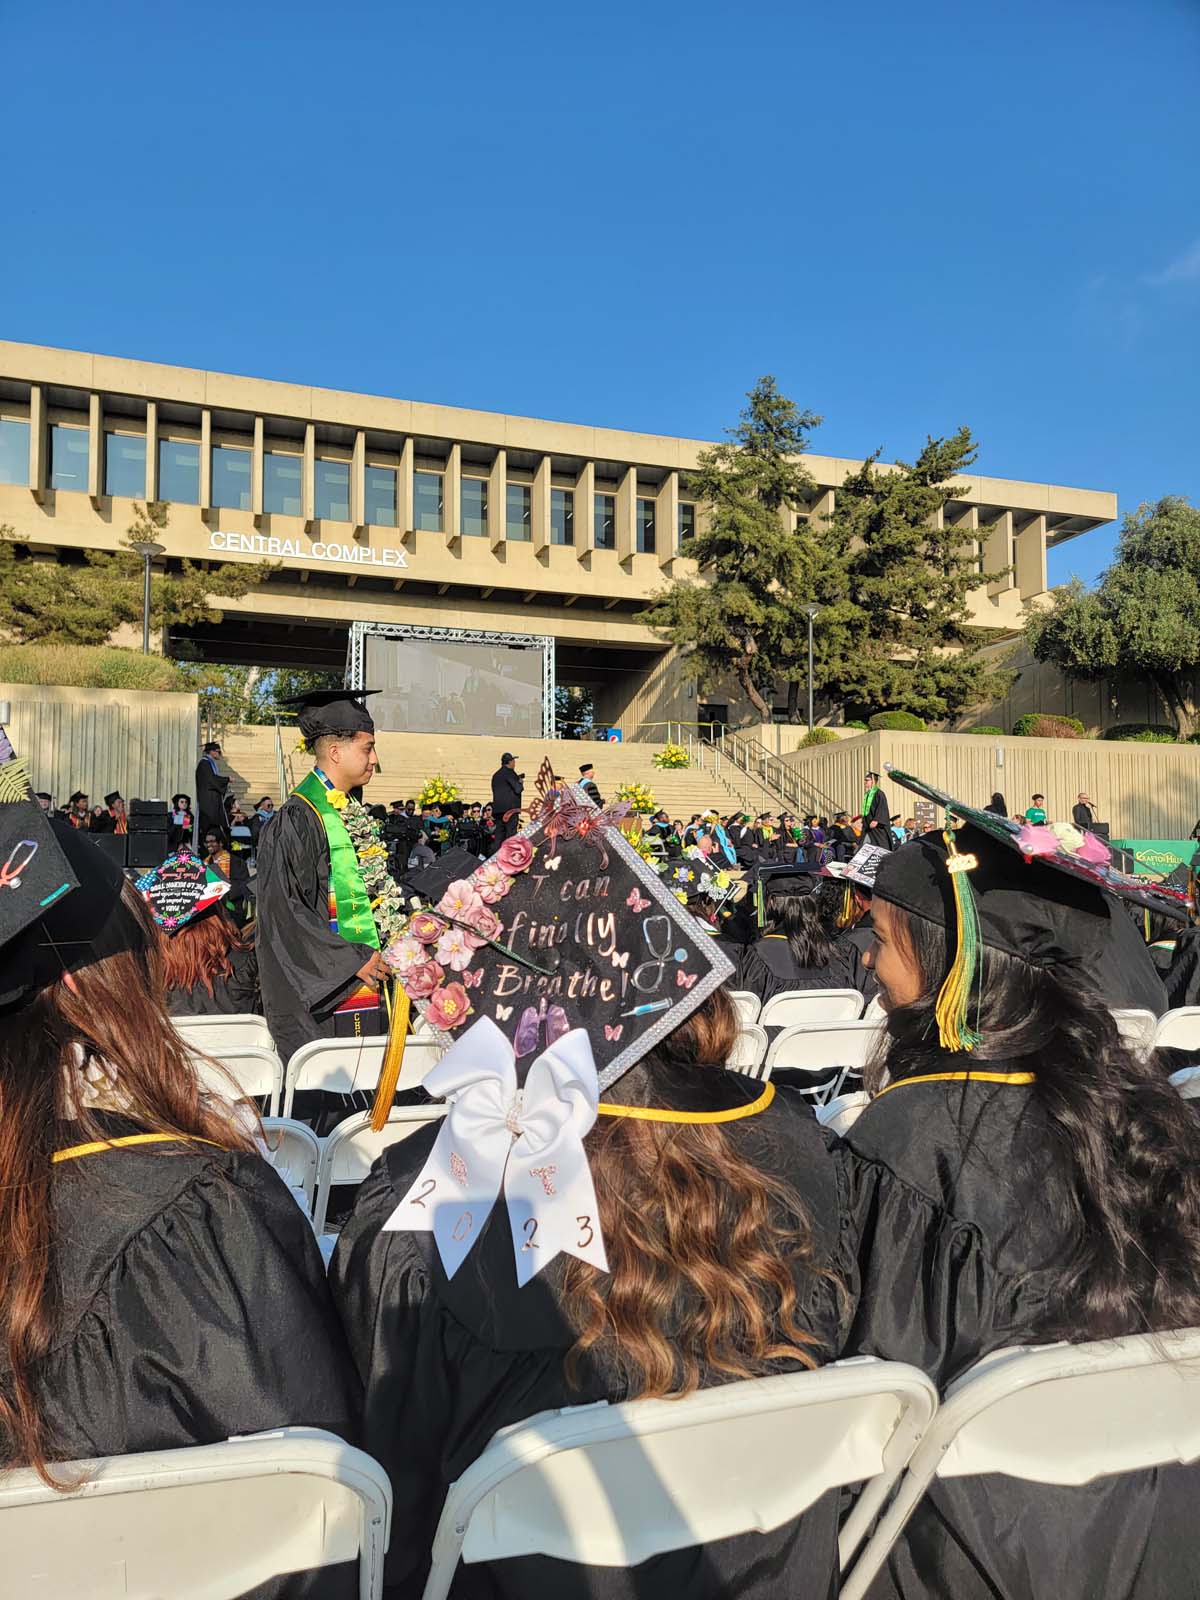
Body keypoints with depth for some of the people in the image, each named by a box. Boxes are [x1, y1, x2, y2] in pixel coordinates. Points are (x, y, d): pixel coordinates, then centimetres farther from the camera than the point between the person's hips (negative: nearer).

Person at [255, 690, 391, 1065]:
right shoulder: (298, 817, -13)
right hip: (320, 989, -8)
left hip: (361, 983, 8)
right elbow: (284, 909, -18)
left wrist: (374, 955, 13)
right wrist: (351, 960, -16)